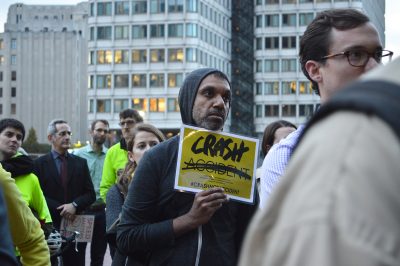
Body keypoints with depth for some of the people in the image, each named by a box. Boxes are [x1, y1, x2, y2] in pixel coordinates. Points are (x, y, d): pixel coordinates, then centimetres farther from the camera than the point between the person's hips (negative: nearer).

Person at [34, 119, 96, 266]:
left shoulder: (81, 163, 12)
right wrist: (60, 210, -12)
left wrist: (75, 205, -10)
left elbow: (91, 194, 7)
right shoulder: (39, 163, 3)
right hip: (50, 226, -2)